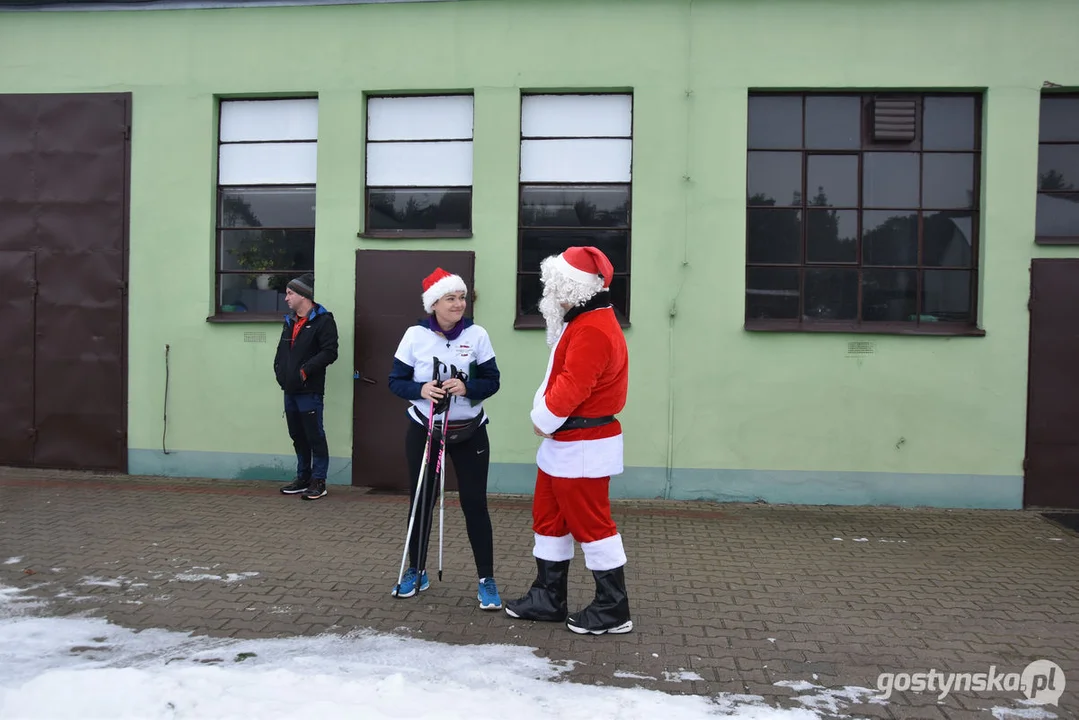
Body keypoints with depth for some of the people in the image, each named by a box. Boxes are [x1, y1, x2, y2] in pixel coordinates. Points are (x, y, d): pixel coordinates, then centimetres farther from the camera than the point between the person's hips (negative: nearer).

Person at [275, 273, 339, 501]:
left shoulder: (323, 320, -8)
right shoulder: (290, 321, 18)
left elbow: (329, 352, -17)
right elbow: (282, 349, 24)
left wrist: (305, 370, -18)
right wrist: (279, 368, 6)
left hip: (310, 391, -8)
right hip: (290, 390, 8)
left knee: (315, 436, -3)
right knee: (298, 436, 14)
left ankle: (318, 482, 4)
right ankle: (303, 477, 24)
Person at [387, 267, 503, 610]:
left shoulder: (476, 334, -7)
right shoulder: (415, 335, -7)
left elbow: (492, 381, -5)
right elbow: (396, 381, -3)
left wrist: (467, 387, -24)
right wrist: (420, 390, -23)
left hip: (469, 432, -1)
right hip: (424, 430, 1)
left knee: (474, 502, -1)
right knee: (421, 501, 11)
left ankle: (486, 579, 10)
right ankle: (416, 572, 29)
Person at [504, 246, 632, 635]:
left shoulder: (592, 330, -21)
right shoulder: (583, 321, 15)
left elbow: (571, 388, -25)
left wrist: (543, 420, -10)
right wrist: (544, 413, 4)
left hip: (582, 446, -11)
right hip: (564, 442, 11)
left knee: (591, 525, -1)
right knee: (549, 518, 17)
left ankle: (613, 610, 11)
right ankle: (548, 598, 28)